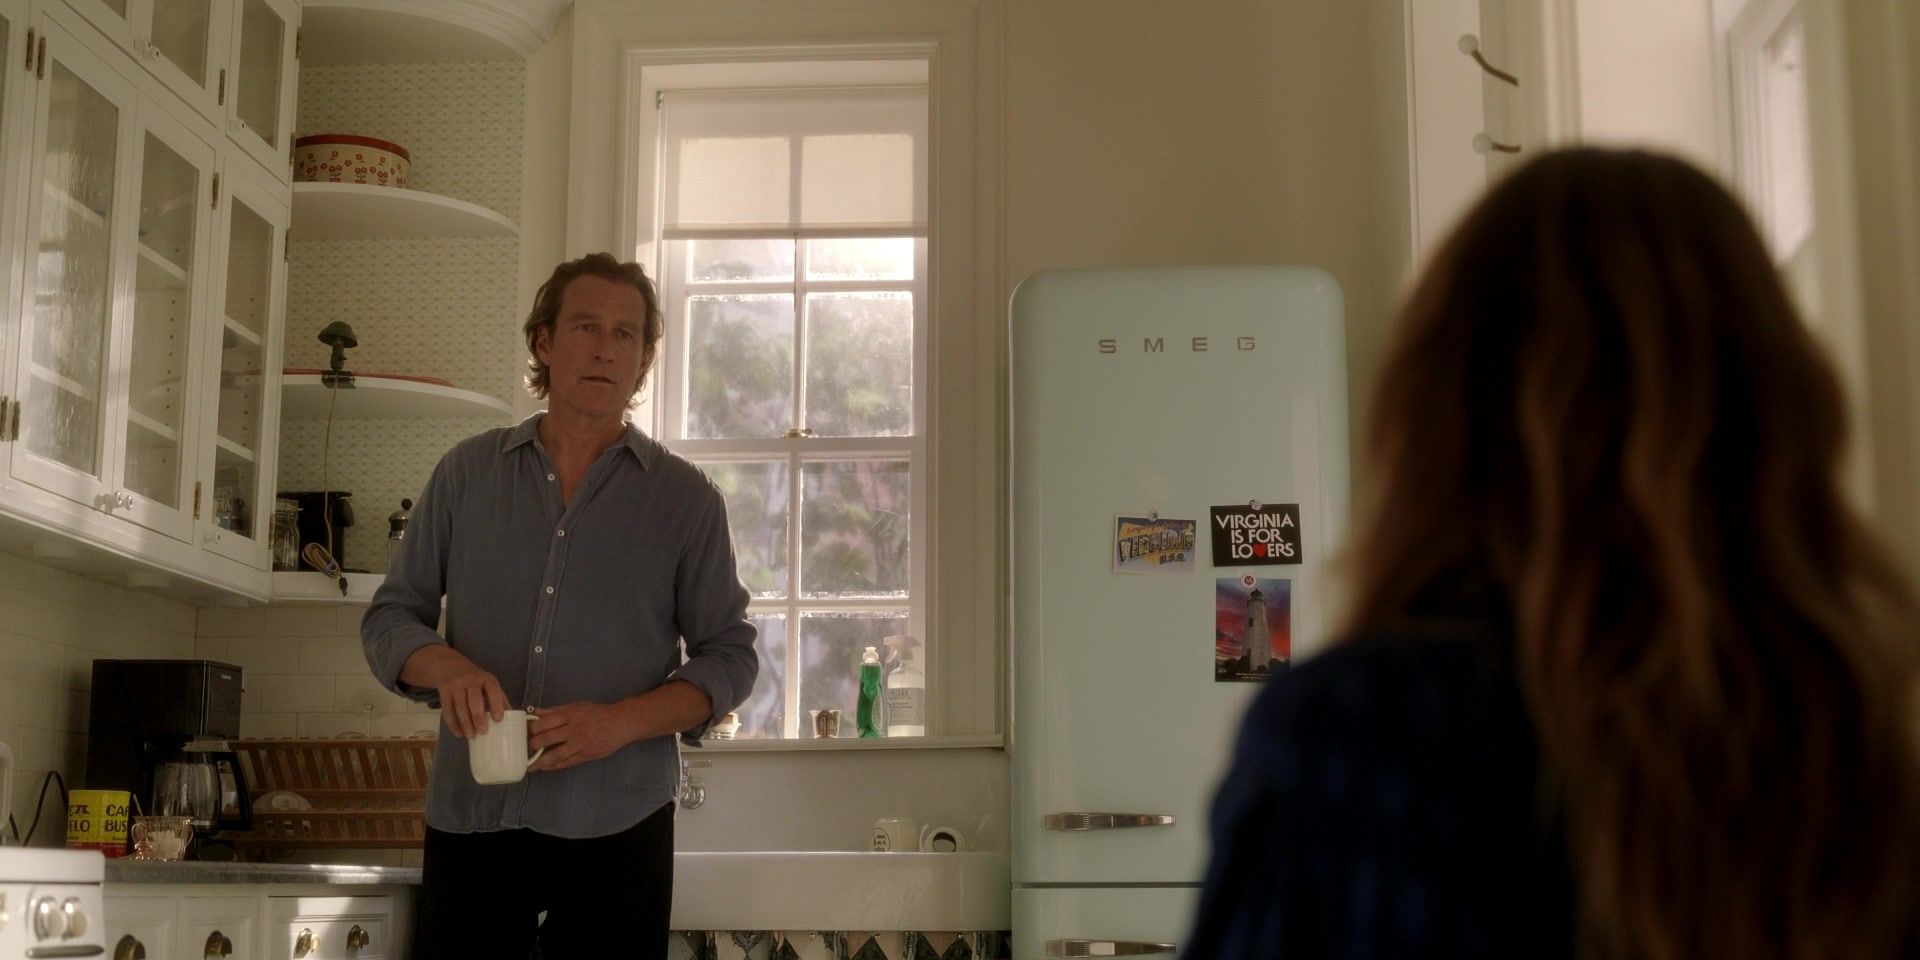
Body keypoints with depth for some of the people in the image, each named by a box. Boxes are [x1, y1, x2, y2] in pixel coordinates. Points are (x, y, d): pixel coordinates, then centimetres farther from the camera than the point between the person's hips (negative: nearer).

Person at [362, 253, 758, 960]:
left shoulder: (685, 498, 2)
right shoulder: (466, 473, 7)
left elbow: (729, 654, 2)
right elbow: (390, 617, 10)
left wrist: (622, 722, -15)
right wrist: (444, 666, -13)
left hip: (617, 823, -1)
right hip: (471, 815, 1)